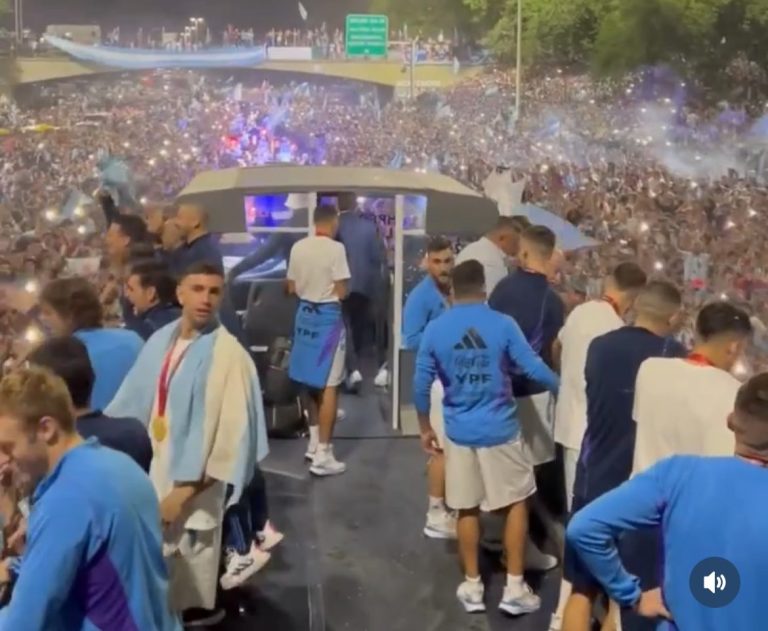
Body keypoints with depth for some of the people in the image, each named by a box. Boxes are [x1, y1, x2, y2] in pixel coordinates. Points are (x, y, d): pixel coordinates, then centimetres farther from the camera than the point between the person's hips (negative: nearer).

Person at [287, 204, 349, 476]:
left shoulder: (298, 247, 3)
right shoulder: (335, 248, -16)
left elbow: (291, 288, 9)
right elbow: (341, 292, -16)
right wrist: (330, 290, 6)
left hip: (305, 313, 7)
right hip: (328, 316, -7)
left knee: (312, 382, 18)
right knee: (329, 386, -3)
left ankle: (314, 442, 29)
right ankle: (323, 455, -3)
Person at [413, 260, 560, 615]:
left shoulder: (435, 329, -4)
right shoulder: (503, 325, -10)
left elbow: (421, 384, 0)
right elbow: (534, 369, -11)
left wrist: (425, 428, 12)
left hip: (459, 432, 2)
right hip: (500, 430, -2)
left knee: (467, 509, 13)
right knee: (516, 503, 13)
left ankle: (472, 587, 23)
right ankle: (515, 588, 15)